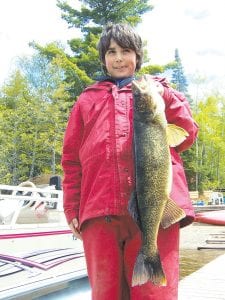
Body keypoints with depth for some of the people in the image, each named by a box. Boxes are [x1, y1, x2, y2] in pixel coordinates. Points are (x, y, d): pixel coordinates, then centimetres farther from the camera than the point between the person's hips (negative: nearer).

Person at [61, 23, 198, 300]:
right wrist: (71, 209, 8)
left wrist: (165, 99, -3)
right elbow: (72, 158, 17)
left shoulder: (157, 90, 21)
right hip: (100, 212, 2)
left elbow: (187, 137, 11)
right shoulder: (88, 99, 23)